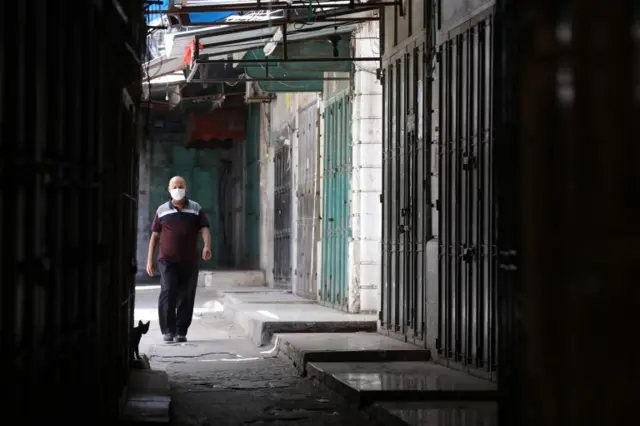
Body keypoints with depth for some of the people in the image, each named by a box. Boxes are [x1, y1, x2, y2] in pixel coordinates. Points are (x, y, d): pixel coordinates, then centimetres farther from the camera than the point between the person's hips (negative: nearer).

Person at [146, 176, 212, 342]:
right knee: (168, 293, -14)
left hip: (190, 261, 1)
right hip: (167, 261, -1)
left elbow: (204, 229, -1)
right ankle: (168, 330, -8)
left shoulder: (196, 209, 9)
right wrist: (149, 260, 5)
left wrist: (207, 246, -22)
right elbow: (155, 236, 11)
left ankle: (181, 332, 11)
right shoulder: (162, 211, 9)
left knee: (186, 297, 2)